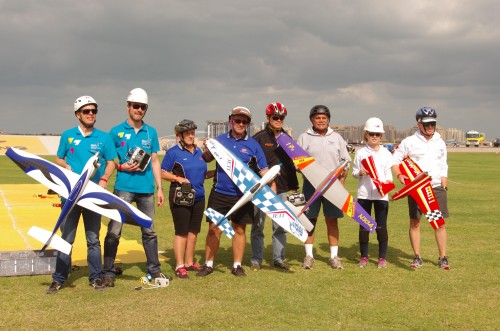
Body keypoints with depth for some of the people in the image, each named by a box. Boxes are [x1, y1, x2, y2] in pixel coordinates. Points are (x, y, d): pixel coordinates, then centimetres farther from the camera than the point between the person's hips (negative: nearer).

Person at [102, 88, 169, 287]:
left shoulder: (151, 132, 11)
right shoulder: (116, 132, 2)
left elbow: (155, 161, 13)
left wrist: (159, 188, 9)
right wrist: (121, 167, -13)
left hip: (146, 189, 3)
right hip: (123, 188, -3)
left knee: (149, 231, 11)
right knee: (114, 231, -6)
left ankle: (154, 269, 21)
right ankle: (108, 272, 1)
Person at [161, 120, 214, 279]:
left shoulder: (199, 151, 12)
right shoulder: (173, 152, -5)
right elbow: (163, 173, -7)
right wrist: (178, 178, -20)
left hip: (198, 197, 6)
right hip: (180, 198, -6)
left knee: (193, 230, 11)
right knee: (181, 231, -2)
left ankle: (189, 262, 22)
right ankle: (180, 266, 4)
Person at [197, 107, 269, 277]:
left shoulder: (253, 144, 2)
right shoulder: (220, 140, 5)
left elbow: (264, 170, 3)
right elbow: (206, 159, 13)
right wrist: (208, 150, -9)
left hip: (242, 195, 0)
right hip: (219, 193, 0)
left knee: (239, 230, 8)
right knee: (214, 229, 2)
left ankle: (237, 265, 20)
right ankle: (208, 264, 12)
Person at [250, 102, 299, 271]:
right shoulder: (259, 138, -4)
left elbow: (291, 164, 18)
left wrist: (294, 186, 15)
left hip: (282, 189, 4)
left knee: (280, 226, 8)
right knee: (258, 226, 3)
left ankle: (279, 258, 17)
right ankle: (256, 260, 12)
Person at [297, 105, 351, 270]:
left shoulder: (337, 138, 11)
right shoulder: (304, 138, 6)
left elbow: (345, 161, 10)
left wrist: (341, 179, -2)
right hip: (311, 184, -1)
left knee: (332, 220, 3)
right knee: (310, 219, 2)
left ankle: (334, 256, 10)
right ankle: (309, 255, 11)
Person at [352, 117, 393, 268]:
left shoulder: (386, 153, 5)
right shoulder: (361, 152, 4)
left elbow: (389, 172, 5)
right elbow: (354, 172, 7)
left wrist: (388, 182, -15)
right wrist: (360, 173, -15)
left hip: (381, 194, 0)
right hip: (364, 194, 0)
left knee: (381, 226, 1)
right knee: (364, 226, 6)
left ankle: (382, 258, 10)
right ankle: (364, 256, 15)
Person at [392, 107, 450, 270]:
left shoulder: (440, 143, 10)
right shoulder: (409, 142, -1)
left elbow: (443, 167, 15)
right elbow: (394, 160, 1)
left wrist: (443, 187, 7)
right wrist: (399, 175, -16)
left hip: (436, 187, 2)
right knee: (415, 222, 2)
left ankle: (443, 257, 9)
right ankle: (417, 257, 12)